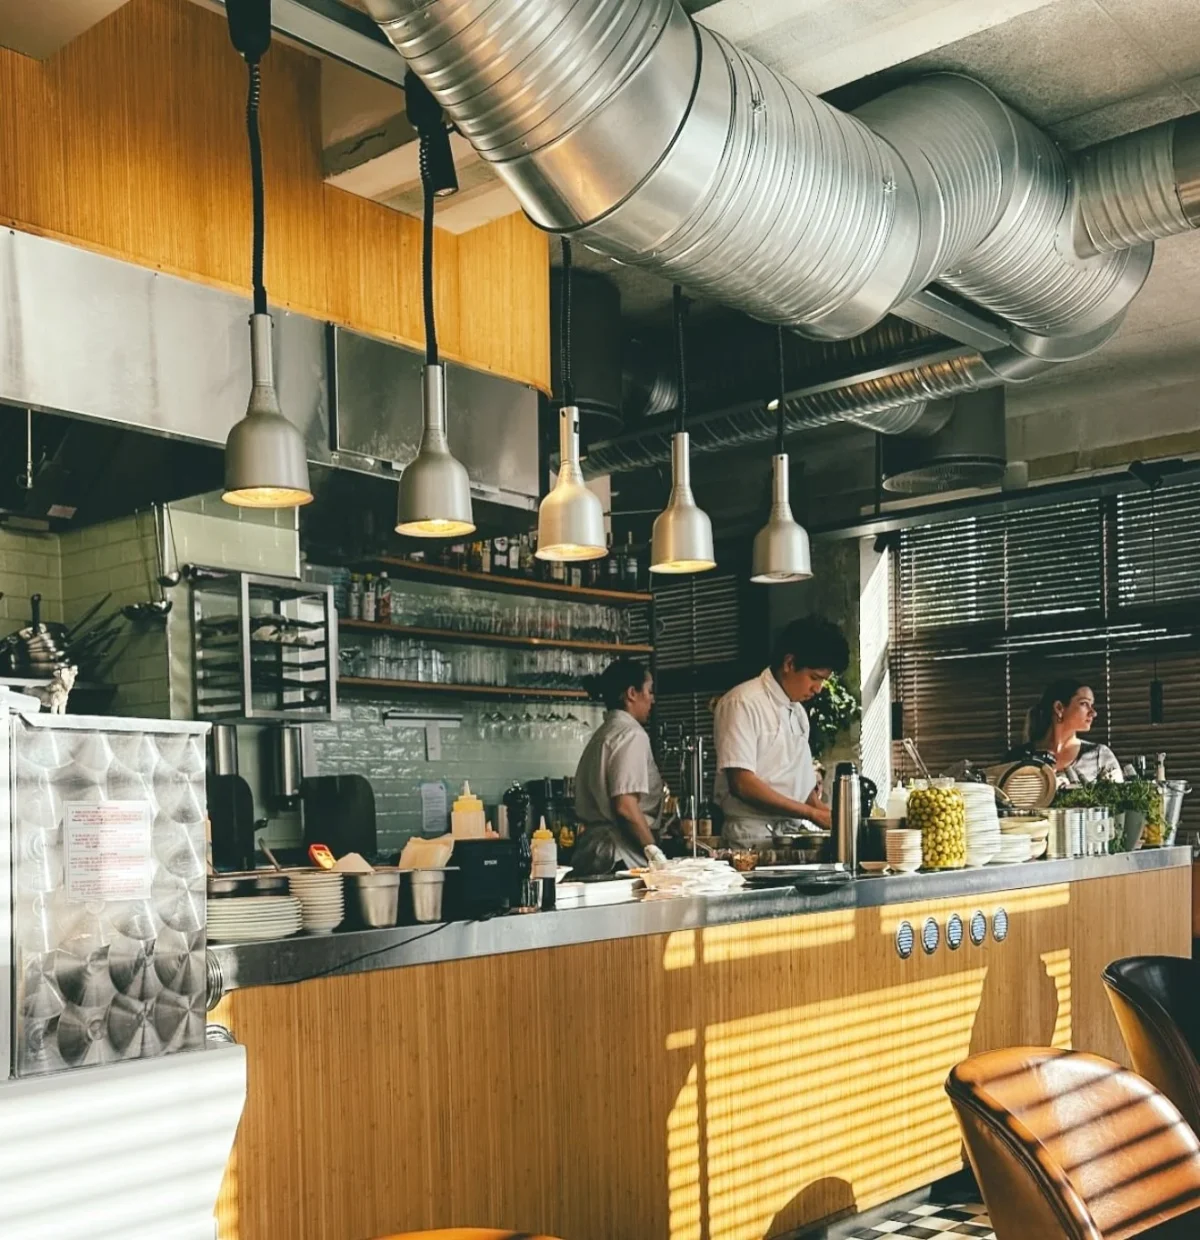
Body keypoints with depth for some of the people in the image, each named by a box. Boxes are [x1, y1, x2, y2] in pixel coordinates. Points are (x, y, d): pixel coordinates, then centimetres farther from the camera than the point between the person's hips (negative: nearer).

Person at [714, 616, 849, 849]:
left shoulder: (798, 712, 17)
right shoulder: (743, 704, -9)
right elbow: (742, 784, -16)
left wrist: (825, 814, 0)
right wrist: (813, 814, -15)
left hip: (796, 834, 7)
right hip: (755, 838, -7)